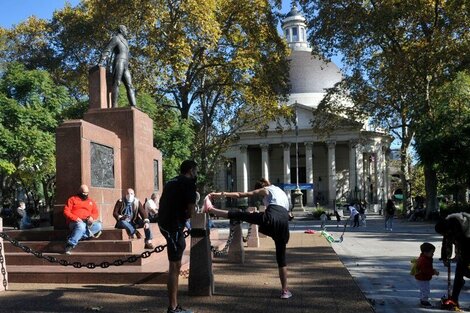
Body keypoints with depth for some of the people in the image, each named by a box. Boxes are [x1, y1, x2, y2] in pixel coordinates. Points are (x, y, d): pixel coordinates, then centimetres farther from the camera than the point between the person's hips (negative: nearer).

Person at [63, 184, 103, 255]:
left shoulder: (91, 201, 21)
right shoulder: (72, 199, 10)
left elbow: (96, 213, 16)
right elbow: (66, 211, 0)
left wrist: (91, 217, -9)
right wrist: (75, 218, -16)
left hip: (87, 222, 4)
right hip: (75, 222, -4)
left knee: (99, 225, -27)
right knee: (81, 226, -40)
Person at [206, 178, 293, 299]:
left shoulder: (265, 190, 19)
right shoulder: (281, 192, 38)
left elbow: (240, 195, 13)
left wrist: (222, 194, 16)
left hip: (271, 217, -5)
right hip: (284, 220, 6)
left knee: (240, 215, 7)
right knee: (281, 257, 11)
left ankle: (211, 209, 12)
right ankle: (285, 291, 12)